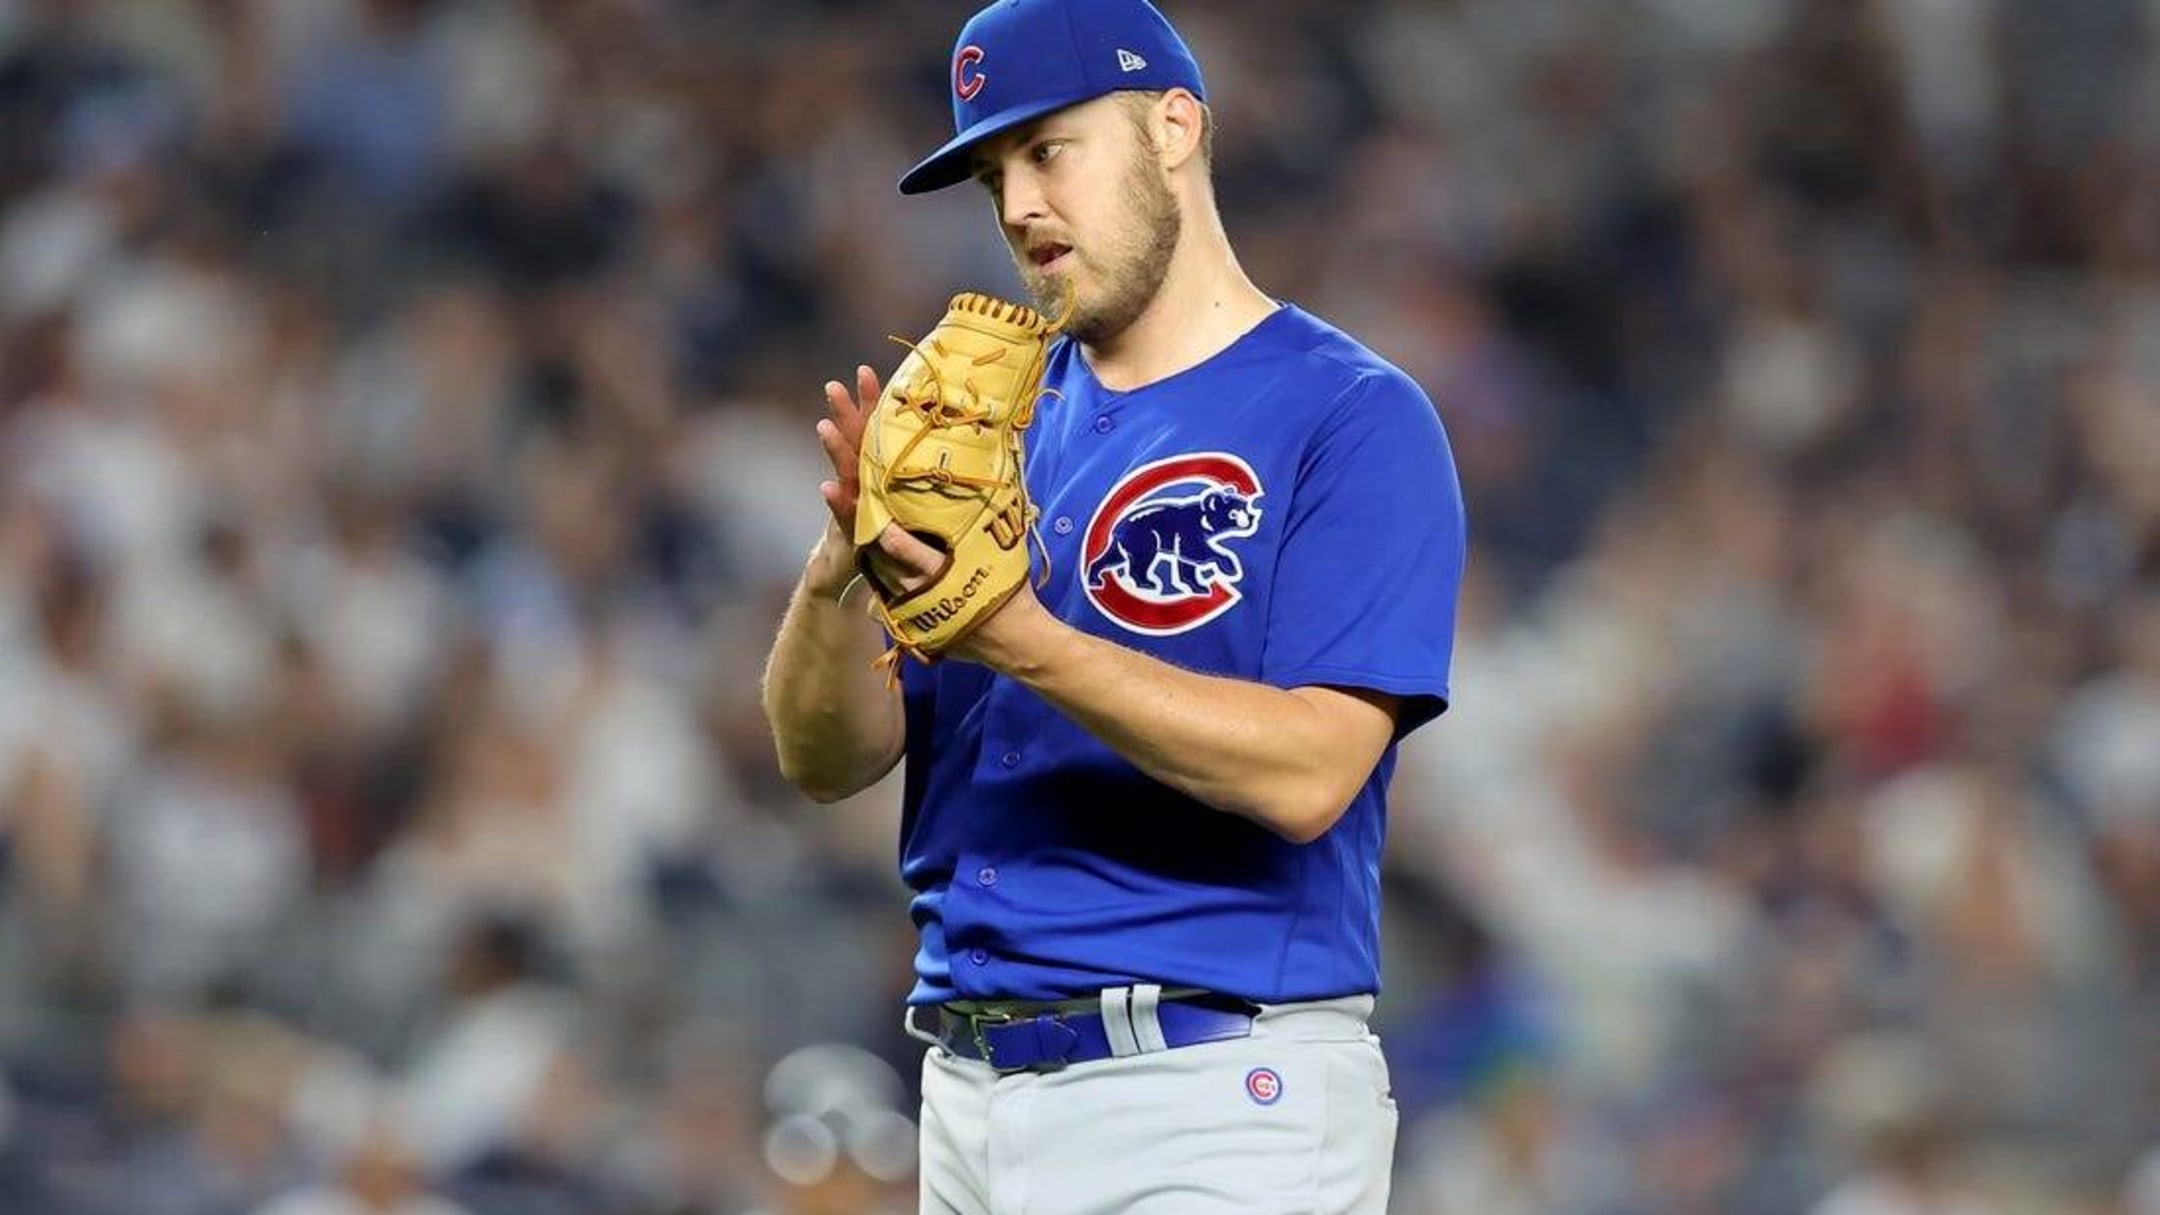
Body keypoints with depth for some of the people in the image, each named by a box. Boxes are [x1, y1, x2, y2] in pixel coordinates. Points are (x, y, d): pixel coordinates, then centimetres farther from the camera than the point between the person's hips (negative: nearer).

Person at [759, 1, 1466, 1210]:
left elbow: (1307, 772, -17)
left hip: (1216, 1106, -6)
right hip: (974, 1093, 6)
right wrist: (838, 572, -13)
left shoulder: (1349, 417, -6)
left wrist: (1025, 645, -26)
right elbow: (830, 759, 7)